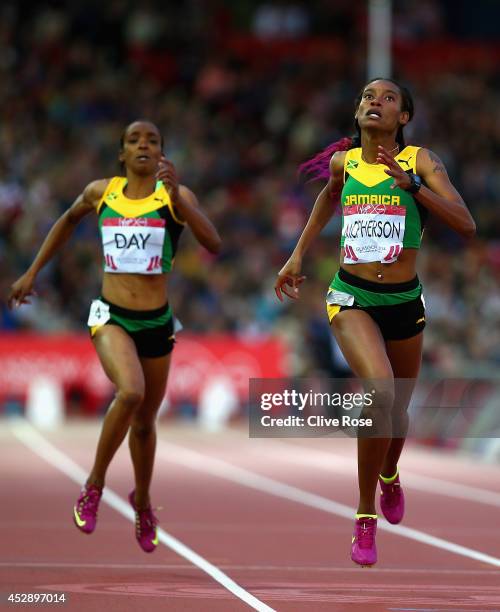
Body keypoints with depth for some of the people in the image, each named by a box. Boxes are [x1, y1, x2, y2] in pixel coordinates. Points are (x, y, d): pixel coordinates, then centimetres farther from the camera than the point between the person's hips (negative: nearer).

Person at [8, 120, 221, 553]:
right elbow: (68, 221, 23)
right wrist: (32, 273, 24)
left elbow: (214, 244, -19)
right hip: (111, 317, -1)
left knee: (145, 422, 14)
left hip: (157, 322, 1)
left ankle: (142, 503, 41)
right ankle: (95, 484, -10)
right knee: (130, 392, -29)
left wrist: (176, 195, -28)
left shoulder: (174, 195, -5)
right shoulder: (101, 193, 2)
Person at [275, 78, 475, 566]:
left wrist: (411, 183, -26)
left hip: (404, 301, 1)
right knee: (380, 390, -27)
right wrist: (298, 254, 23)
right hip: (352, 299, -1)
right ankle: (366, 516, -16)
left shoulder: (419, 161, -6)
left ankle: (389, 476, 54)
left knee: (397, 409, 17)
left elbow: (466, 224, -17)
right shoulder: (343, 162, 1)